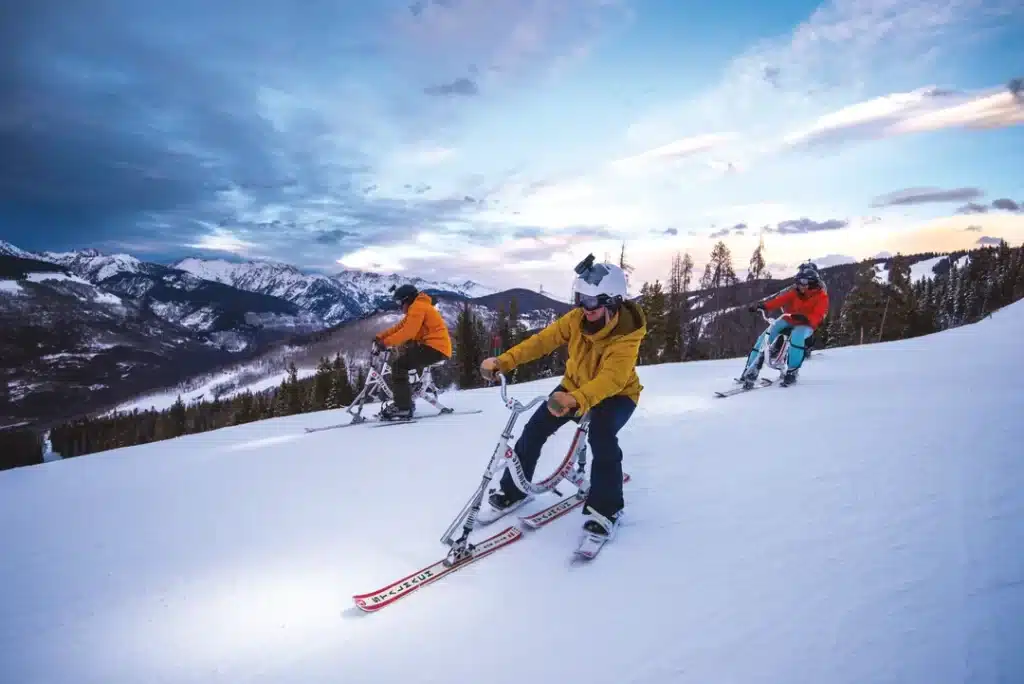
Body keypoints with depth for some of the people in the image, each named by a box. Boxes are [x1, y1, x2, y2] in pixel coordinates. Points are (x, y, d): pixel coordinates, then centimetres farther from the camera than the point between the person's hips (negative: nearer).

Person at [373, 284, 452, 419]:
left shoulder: (417, 307, -9)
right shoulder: (415, 309, 25)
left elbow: (407, 332, -20)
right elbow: (399, 327, 19)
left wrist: (385, 342, -17)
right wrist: (380, 336, 9)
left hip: (434, 347, -11)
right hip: (436, 347, 11)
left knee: (398, 366, -14)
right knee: (402, 366, 18)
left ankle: (403, 407, -19)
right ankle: (404, 403, 19)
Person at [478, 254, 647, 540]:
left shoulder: (626, 336, -34)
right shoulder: (577, 318, -20)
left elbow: (612, 379, -48)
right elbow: (543, 340, -19)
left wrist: (576, 400, -65)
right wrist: (503, 361, -31)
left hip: (617, 393, -5)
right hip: (575, 385, 5)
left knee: (601, 434, -34)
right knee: (535, 428, -7)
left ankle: (606, 507, -16)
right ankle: (514, 489, 13)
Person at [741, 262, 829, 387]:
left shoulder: (821, 296, -14)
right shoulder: (795, 290, -3)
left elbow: (817, 317, -26)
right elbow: (780, 299, -15)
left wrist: (805, 318, -47)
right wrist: (763, 305, -31)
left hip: (806, 325, -4)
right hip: (789, 319, 4)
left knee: (796, 336, -37)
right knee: (767, 335, -17)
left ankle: (792, 371, -21)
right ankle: (752, 369, -15)